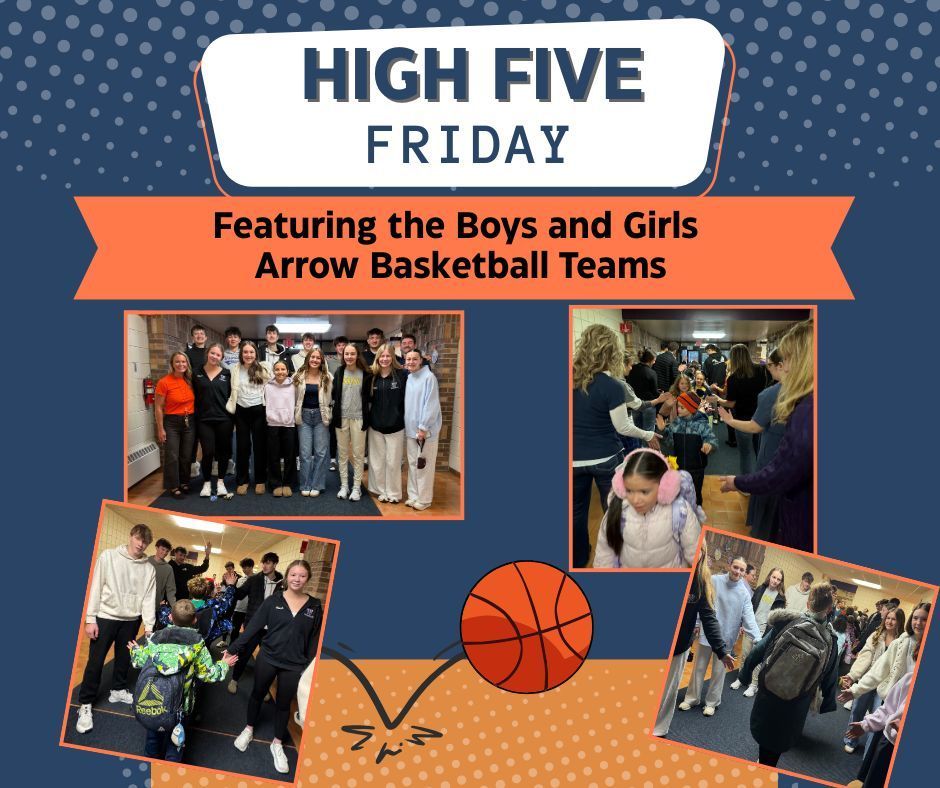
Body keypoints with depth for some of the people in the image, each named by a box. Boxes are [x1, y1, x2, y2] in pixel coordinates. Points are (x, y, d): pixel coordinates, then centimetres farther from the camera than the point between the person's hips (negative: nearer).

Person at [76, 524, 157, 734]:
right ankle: (85, 704, 8)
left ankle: (118, 690, 34)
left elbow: (149, 598, 1)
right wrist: (90, 619, -10)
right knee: (95, 661, -2)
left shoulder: (149, 568, 1)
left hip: (131, 620, 3)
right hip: (106, 616, -3)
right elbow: (96, 588, -7)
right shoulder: (108, 556, -7)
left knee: (124, 658, 14)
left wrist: (148, 626, -5)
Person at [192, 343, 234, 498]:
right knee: (208, 452, -5)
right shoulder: (197, 373, 5)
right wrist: (195, 416, 2)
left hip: (224, 419, 0)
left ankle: (220, 481, 21)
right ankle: (206, 483, 12)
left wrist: (233, 417, 1)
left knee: (223, 451, 6)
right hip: (204, 420, 0)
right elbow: (194, 396, 7)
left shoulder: (226, 374, 3)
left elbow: (231, 396, 5)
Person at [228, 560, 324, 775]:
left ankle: (277, 744, 31)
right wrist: (234, 649, -17)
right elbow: (253, 627, -9)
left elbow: (314, 639, 1)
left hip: (295, 665, 0)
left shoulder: (315, 606, -4)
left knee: (284, 704, 13)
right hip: (267, 659, 0)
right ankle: (249, 730, 42)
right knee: (257, 694, 18)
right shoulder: (272, 602, -7)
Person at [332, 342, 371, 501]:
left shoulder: (365, 374, -2)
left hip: (358, 418, -2)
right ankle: (344, 486, 17)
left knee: (358, 454, 2)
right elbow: (334, 394, 7)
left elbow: (367, 397, 2)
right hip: (342, 417, 2)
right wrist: (336, 413, 2)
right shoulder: (339, 373, 4)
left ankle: (356, 487, 10)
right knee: (342, 453, 9)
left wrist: (366, 418, -2)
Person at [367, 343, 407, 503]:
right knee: (377, 461, 10)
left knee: (393, 462, 5)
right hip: (376, 425, 3)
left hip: (395, 425, -3)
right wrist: (368, 417, 3)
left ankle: (394, 493, 17)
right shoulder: (372, 376, 2)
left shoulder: (402, 375, -9)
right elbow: (368, 399, 10)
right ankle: (381, 490, 23)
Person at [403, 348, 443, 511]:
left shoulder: (429, 377, -12)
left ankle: (424, 499, 8)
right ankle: (413, 496, 23)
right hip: (410, 430, 7)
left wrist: (423, 427, -17)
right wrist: (407, 426, 9)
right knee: (412, 464, 13)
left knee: (424, 466, 0)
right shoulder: (407, 378, 9)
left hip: (425, 430, -7)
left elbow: (431, 404, -16)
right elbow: (406, 404, 13)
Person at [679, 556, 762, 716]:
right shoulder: (713, 581, -6)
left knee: (718, 672, 10)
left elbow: (749, 617, -11)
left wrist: (758, 639, -22)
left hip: (726, 637, 0)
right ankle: (692, 698, 25)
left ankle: (712, 702, 27)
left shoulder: (744, 593, -6)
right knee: (698, 668, 10)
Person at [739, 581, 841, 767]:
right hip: (793, 709, 0)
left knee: (764, 732, 24)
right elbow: (829, 678, -3)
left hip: (767, 696, 0)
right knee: (777, 744, 18)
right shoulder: (830, 641, -14)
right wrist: (828, 703, 14)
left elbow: (758, 650, -9)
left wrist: (745, 673, 7)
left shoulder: (787, 622, -15)